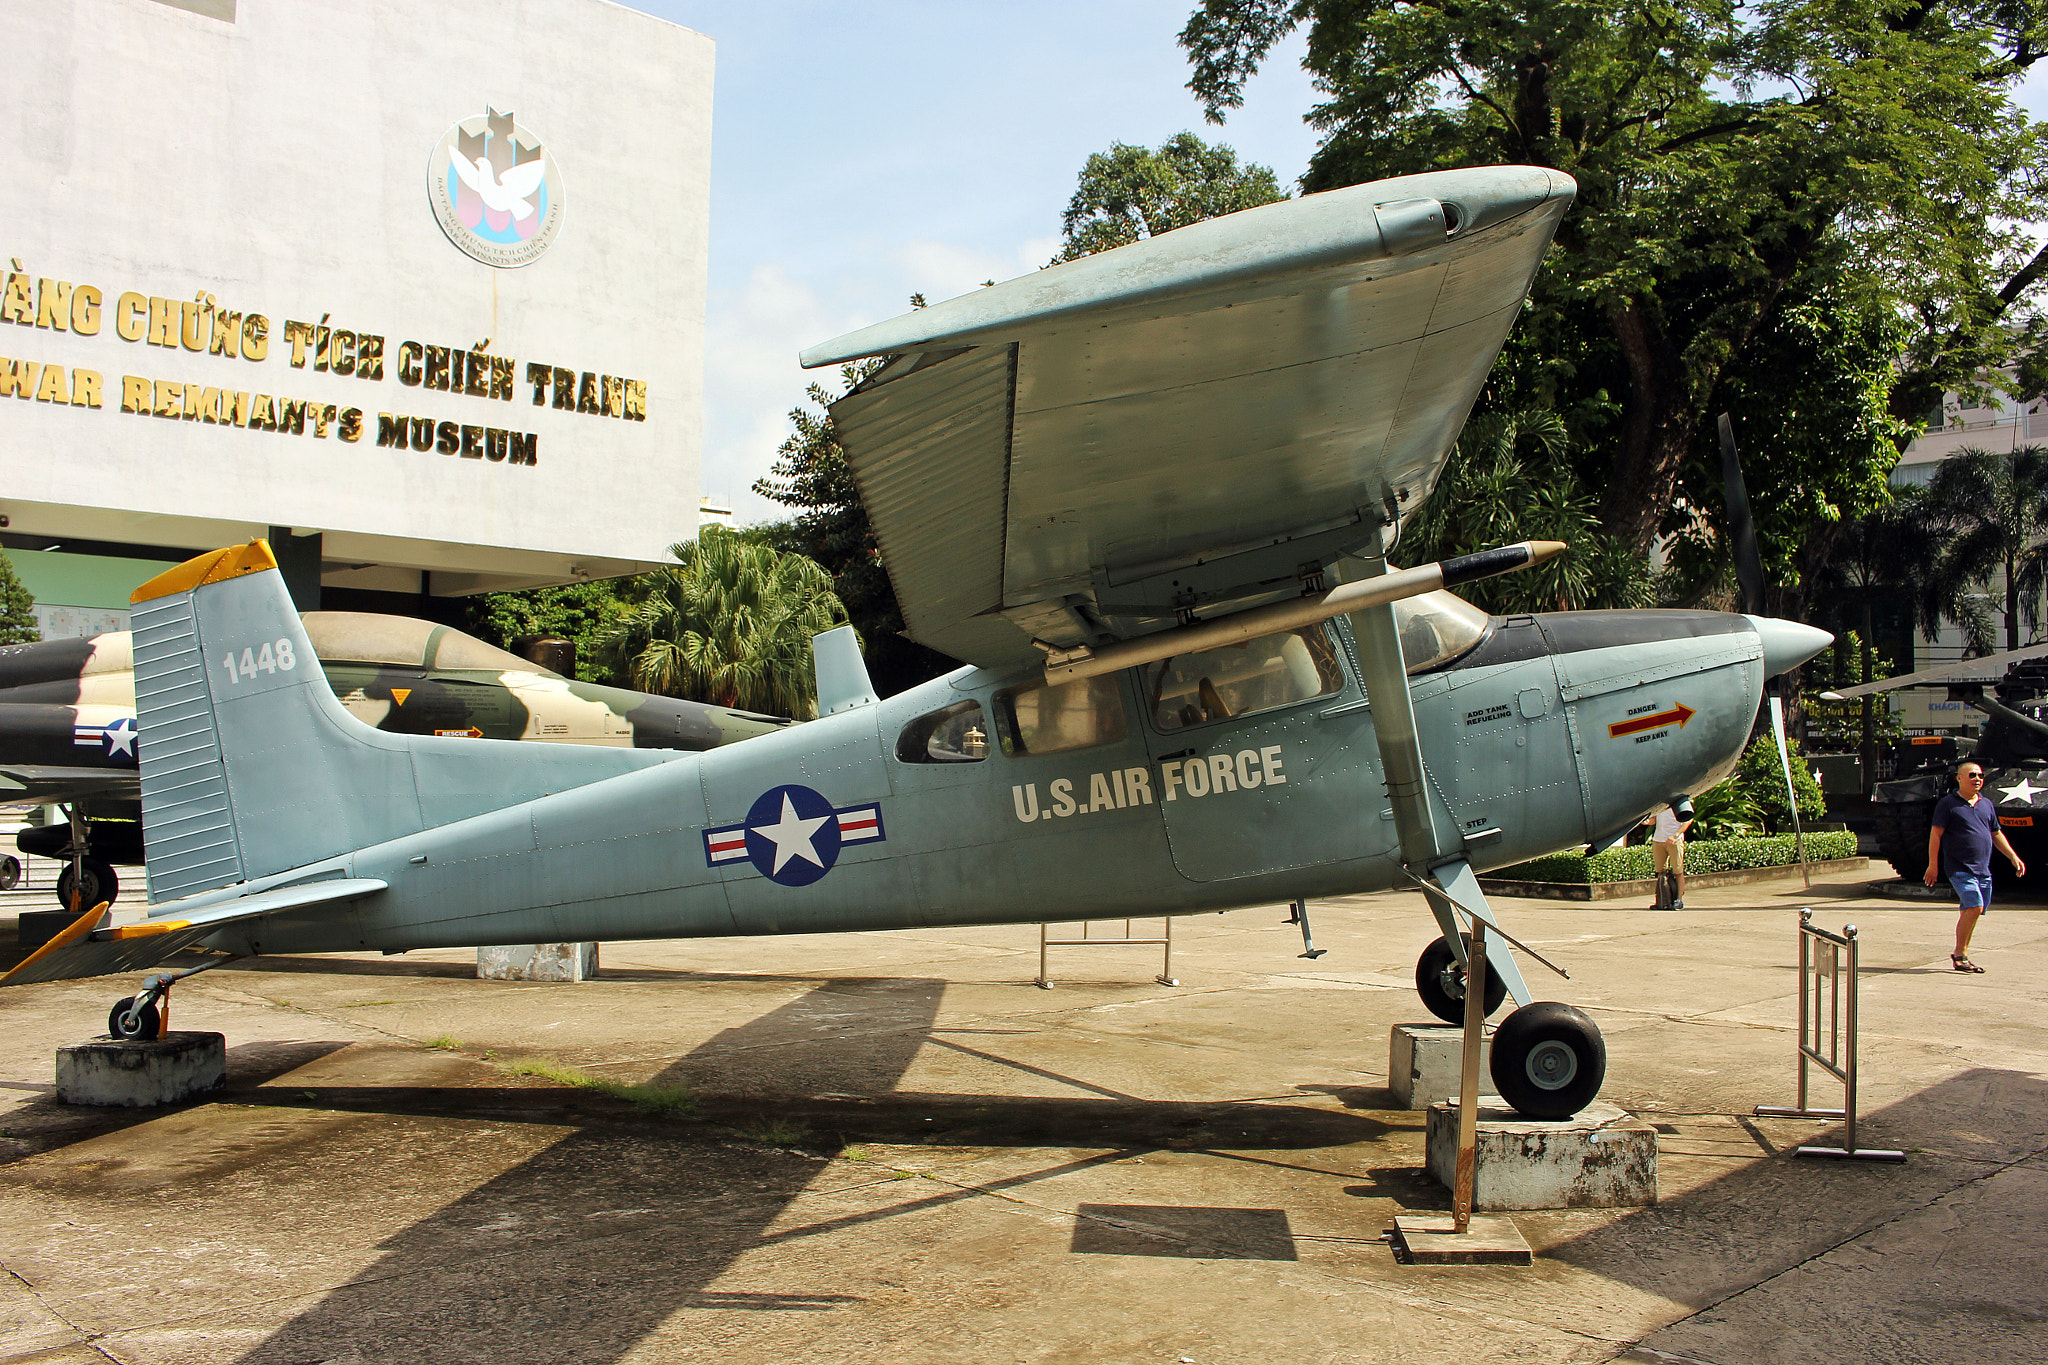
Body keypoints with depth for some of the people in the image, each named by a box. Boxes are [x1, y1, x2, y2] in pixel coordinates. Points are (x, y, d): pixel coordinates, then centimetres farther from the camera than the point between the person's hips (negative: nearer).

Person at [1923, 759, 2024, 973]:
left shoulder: (1986, 804, 16)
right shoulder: (1948, 804, -3)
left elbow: (1996, 834, 24)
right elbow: (1936, 834, -5)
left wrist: (2013, 857, 16)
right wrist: (1933, 865, -10)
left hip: (1983, 869, 6)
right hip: (1960, 867, -6)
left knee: (1973, 911, 5)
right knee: (1974, 907, -18)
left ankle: (1961, 955, 15)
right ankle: (1959, 954, -8)